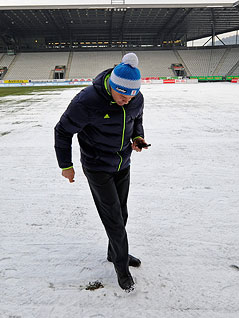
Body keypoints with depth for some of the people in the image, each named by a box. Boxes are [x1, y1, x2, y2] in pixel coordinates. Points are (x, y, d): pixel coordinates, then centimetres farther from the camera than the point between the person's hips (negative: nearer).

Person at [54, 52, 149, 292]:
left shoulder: (137, 99, -9)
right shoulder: (88, 101, -27)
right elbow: (63, 130, -14)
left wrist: (137, 136, -7)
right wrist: (65, 165, -8)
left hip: (123, 166, 5)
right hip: (97, 168, -5)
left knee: (121, 215, 16)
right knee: (113, 218, 0)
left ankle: (115, 253, 40)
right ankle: (121, 266, 22)